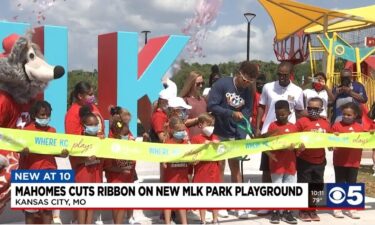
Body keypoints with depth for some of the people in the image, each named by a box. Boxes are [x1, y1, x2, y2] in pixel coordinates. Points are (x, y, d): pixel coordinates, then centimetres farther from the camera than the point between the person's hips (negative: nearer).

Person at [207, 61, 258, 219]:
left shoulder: (247, 93, -1)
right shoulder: (222, 84, -13)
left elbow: (246, 116, -4)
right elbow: (211, 106, -18)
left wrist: (241, 138, -16)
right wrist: (231, 113, -28)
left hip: (235, 135, 4)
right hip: (217, 133, -4)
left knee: (235, 167, 5)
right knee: (219, 167, 1)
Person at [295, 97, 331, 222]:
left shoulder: (325, 123, 5)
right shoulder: (302, 121, -9)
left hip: (320, 160, 5)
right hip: (304, 160, -4)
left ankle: (312, 209, 26)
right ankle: (303, 210, 16)